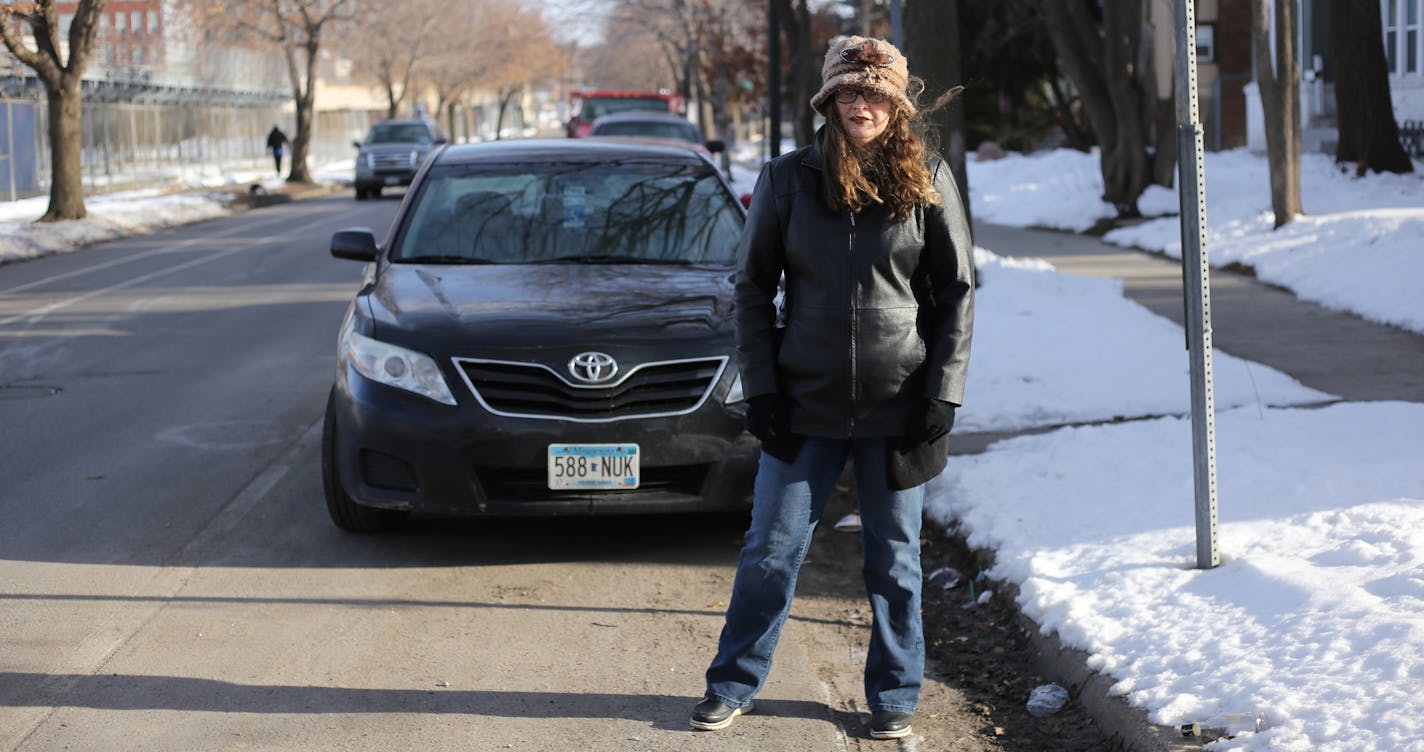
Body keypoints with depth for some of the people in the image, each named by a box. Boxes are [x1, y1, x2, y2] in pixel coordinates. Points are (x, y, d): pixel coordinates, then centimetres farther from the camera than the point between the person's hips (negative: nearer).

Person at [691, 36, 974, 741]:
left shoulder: (928, 180, -1)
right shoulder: (789, 179, 0)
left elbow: (956, 291, 3)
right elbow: (752, 286, 4)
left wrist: (943, 393, -4)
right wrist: (761, 388, -3)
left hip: (898, 410, 0)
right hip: (806, 405, 0)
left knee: (894, 560, 10)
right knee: (769, 553, 4)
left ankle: (894, 695, 24)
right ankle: (734, 684, 20)